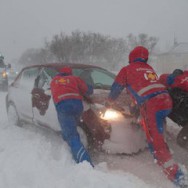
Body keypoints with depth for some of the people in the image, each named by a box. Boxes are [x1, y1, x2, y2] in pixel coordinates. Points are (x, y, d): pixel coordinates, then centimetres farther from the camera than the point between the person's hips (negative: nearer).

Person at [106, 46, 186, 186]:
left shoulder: (127, 70, 9)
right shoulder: (149, 69, 26)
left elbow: (116, 89, 17)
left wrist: (108, 104, 32)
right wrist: (135, 106, 47)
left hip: (151, 105, -7)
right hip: (166, 101, 7)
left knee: (155, 140, -5)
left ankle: (175, 173, -9)